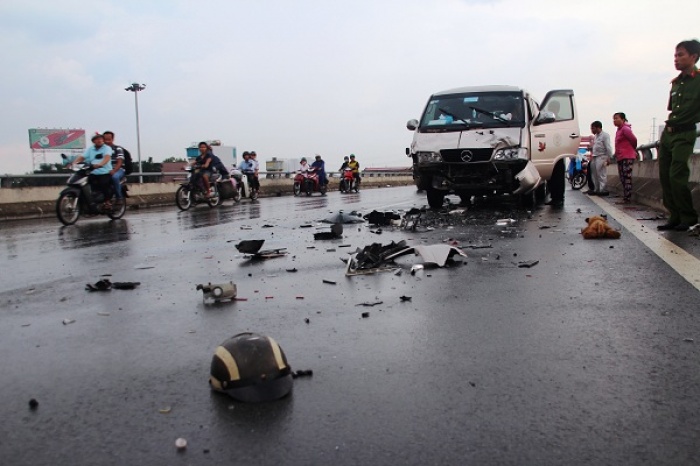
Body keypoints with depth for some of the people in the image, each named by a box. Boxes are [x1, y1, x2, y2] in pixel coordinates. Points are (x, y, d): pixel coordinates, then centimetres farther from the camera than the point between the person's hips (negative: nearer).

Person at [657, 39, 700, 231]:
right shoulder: (676, 82, 15)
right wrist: (672, 121, 15)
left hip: (684, 134, -7)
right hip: (667, 132, 7)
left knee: (677, 176, -14)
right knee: (664, 176, 4)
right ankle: (675, 217, 10)